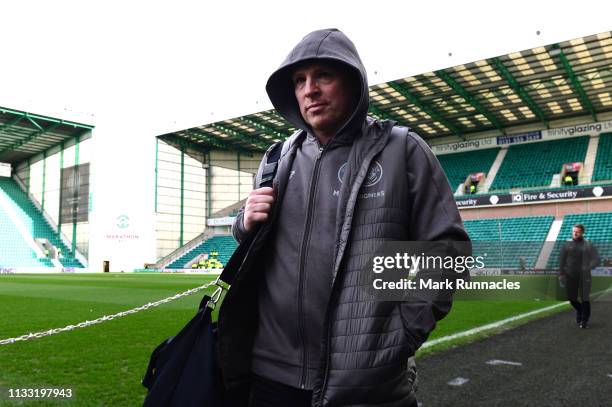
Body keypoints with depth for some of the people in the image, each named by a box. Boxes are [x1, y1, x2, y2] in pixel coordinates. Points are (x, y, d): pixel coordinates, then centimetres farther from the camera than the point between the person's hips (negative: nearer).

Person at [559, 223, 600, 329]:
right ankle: (579, 310, 37)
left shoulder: (588, 245, 2)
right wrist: (562, 274, -3)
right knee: (572, 298, 7)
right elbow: (561, 261, 5)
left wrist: (587, 268, -18)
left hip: (584, 276, -2)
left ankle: (584, 321, 9)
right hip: (570, 276, 2)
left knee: (585, 299, -4)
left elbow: (596, 260, -3)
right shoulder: (567, 245, 6)